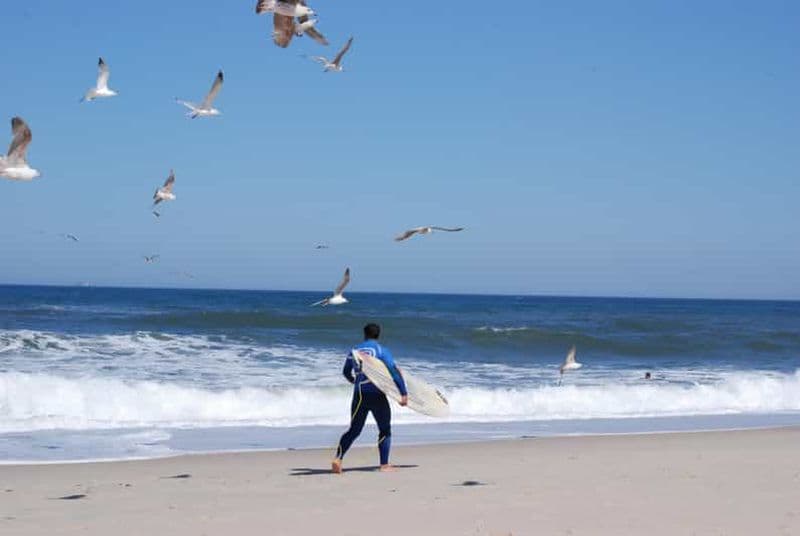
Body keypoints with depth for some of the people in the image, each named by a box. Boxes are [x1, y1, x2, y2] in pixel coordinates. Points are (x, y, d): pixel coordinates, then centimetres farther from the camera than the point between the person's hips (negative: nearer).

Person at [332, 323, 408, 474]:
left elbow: (346, 372, 26)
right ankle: (384, 464, 2)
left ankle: (338, 458, -4)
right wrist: (404, 393, -13)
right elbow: (394, 371, -13)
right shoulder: (381, 350, -2)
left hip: (359, 395, 4)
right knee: (385, 430, 9)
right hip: (376, 395, -4)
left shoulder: (354, 351, 12)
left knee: (353, 430, 12)